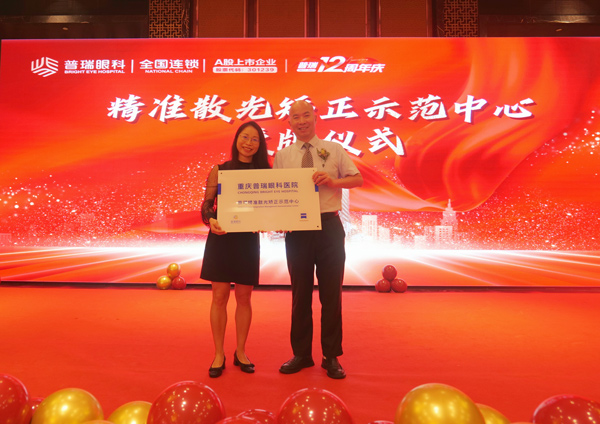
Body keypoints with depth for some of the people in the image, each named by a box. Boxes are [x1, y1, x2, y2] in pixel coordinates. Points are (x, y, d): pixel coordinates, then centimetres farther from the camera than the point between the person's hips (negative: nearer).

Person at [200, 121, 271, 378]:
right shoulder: (219, 170, 3)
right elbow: (207, 204, 1)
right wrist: (211, 219, -19)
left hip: (248, 239, 1)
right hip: (221, 238, -1)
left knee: (244, 297, 8)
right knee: (220, 296, 3)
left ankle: (240, 352, 24)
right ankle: (219, 354, 18)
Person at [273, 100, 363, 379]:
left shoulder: (334, 150, 7)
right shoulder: (282, 156, 9)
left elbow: (358, 179, 3)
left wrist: (333, 180, -15)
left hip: (329, 226, -1)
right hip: (296, 230, 1)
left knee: (331, 293, 5)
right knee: (300, 294, 10)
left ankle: (331, 357, 20)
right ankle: (301, 354, 26)